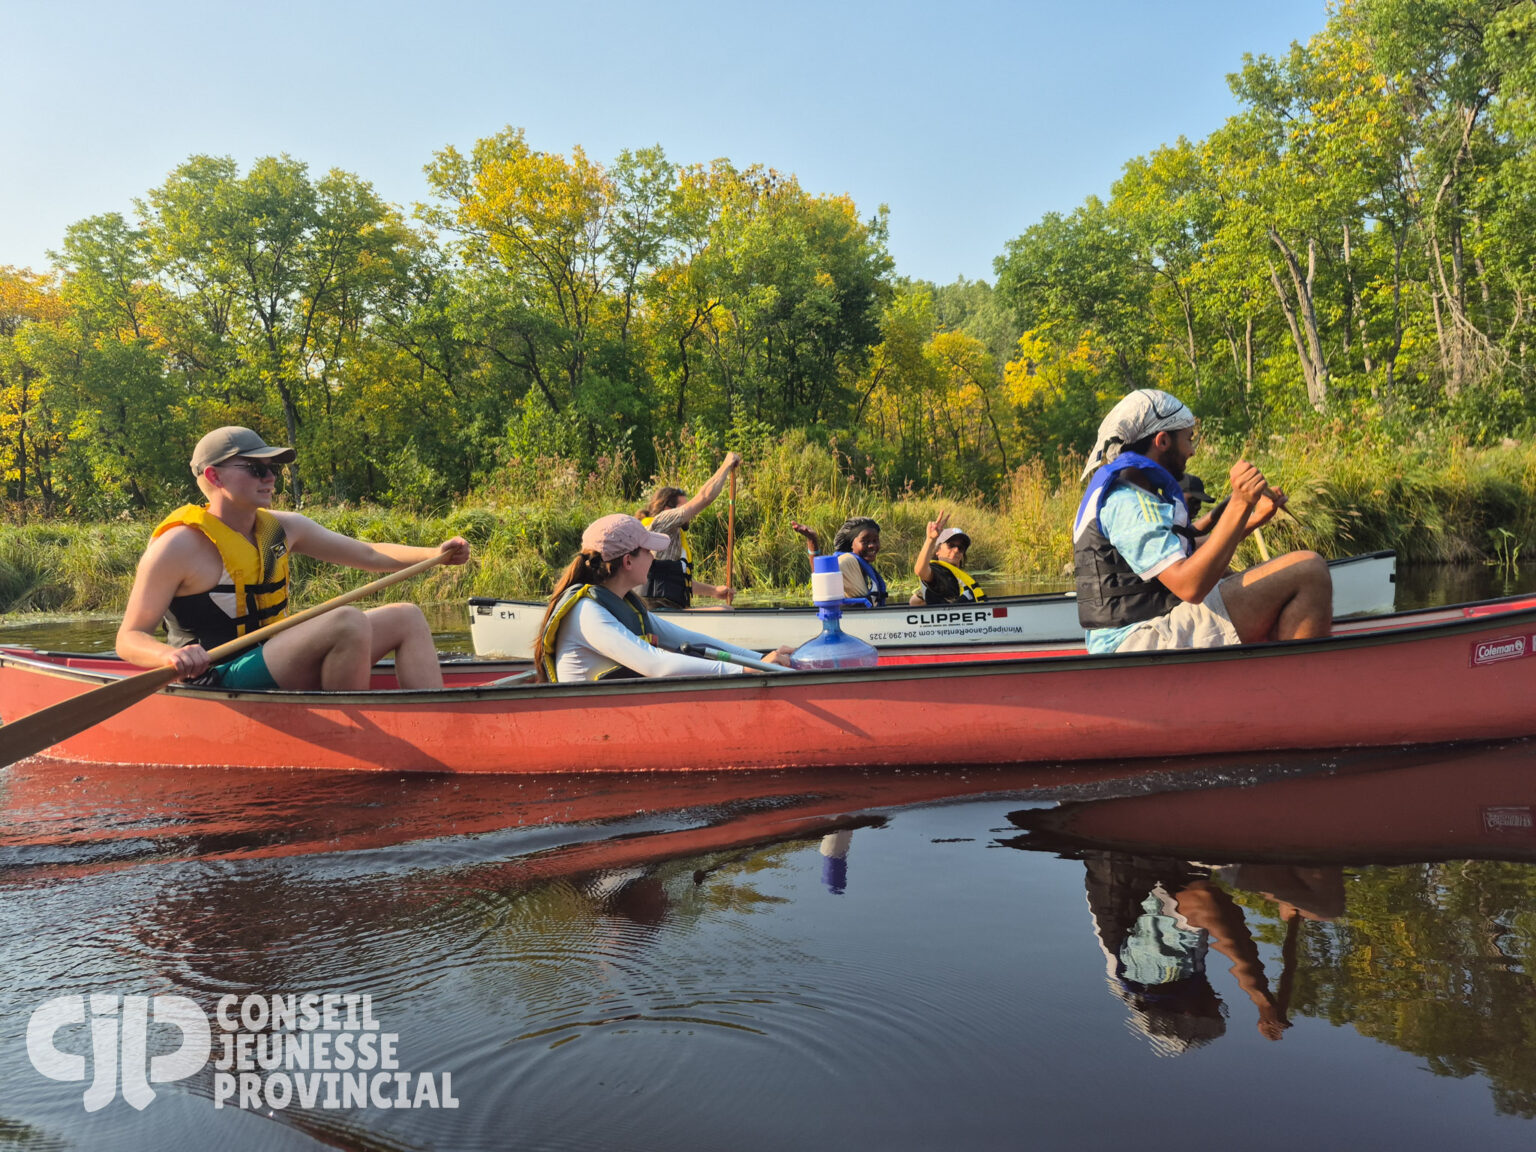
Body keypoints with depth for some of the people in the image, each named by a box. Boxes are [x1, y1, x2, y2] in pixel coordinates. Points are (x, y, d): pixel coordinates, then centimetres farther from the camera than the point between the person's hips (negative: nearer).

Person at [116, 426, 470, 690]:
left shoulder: (282, 528, 8)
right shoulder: (179, 545, -11)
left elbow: (369, 554, 14)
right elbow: (129, 639, -11)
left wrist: (434, 553, -1)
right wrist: (170, 656, -34)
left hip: (274, 662, 9)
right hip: (220, 681, -8)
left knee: (406, 618, 2)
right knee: (348, 621, -30)